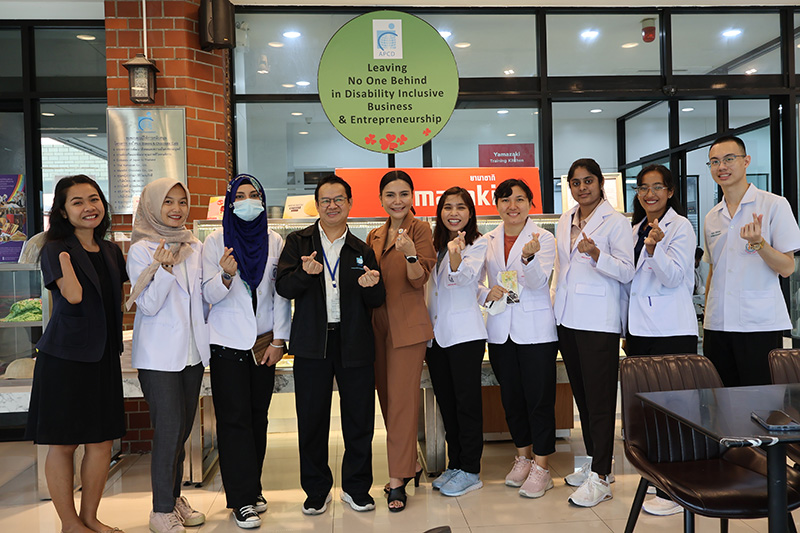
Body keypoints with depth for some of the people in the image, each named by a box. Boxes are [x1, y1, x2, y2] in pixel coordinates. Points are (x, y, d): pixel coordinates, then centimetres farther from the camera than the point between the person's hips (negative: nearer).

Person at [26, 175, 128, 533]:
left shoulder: (111, 251, 11)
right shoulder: (55, 249, -6)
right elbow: (73, 296, -21)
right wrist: (64, 253, -16)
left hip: (103, 356, 6)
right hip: (65, 357, -5)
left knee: (102, 441, 9)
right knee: (63, 443, 5)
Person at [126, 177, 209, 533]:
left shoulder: (195, 247, 8)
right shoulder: (141, 250, -7)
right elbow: (148, 306, -11)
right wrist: (165, 269, -25)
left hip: (192, 350, 5)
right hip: (159, 354, -5)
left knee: (183, 429, 13)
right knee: (168, 429, -3)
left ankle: (175, 497, 28)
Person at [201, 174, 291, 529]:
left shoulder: (274, 242, 5)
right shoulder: (215, 242, 0)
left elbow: (281, 294, 5)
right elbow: (209, 294, -4)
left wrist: (279, 340, 0)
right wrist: (225, 276, -26)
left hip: (264, 343, 2)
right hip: (227, 343, -2)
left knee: (258, 417, 9)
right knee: (235, 419, -1)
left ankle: (252, 488, 24)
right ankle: (242, 499, 9)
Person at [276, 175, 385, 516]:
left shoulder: (362, 250, 11)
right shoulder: (298, 242, 7)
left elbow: (376, 302, 8)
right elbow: (283, 287, -4)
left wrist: (372, 285, -15)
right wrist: (305, 273, -24)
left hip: (355, 343, 1)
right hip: (312, 342, -1)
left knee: (360, 417, 7)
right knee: (312, 419, 7)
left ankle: (356, 487, 26)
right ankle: (317, 490, 26)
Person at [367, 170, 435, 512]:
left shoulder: (420, 229, -5)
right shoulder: (375, 236, 13)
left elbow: (419, 279, -12)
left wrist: (410, 253, -29)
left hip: (408, 325, -6)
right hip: (378, 323, 7)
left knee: (401, 400, -4)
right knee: (387, 398, 12)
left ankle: (397, 480, 6)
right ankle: (412, 464, 29)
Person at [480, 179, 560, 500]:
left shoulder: (544, 239, -4)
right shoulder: (488, 241, 7)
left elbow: (537, 282, -17)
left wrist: (529, 257, -36)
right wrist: (487, 294, -9)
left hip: (536, 331, -4)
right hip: (500, 330, 4)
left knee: (539, 398, 0)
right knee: (511, 398, 14)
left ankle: (540, 467, 13)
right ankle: (523, 456, 31)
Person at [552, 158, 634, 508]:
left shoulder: (615, 221, -4)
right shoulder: (564, 222, 15)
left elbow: (627, 272, -10)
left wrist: (596, 254, -25)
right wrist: (555, 305, 18)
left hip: (599, 321, -7)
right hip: (568, 319, 7)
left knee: (599, 397, -3)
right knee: (581, 393, 13)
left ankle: (599, 477, 4)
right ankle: (594, 461, 27)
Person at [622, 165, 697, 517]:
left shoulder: (681, 227, -4)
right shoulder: (635, 231, 16)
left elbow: (674, 276, -14)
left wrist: (655, 249, -32)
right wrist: (626, 329, 20)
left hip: (672, 331, -7)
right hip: (640, 330, 7)